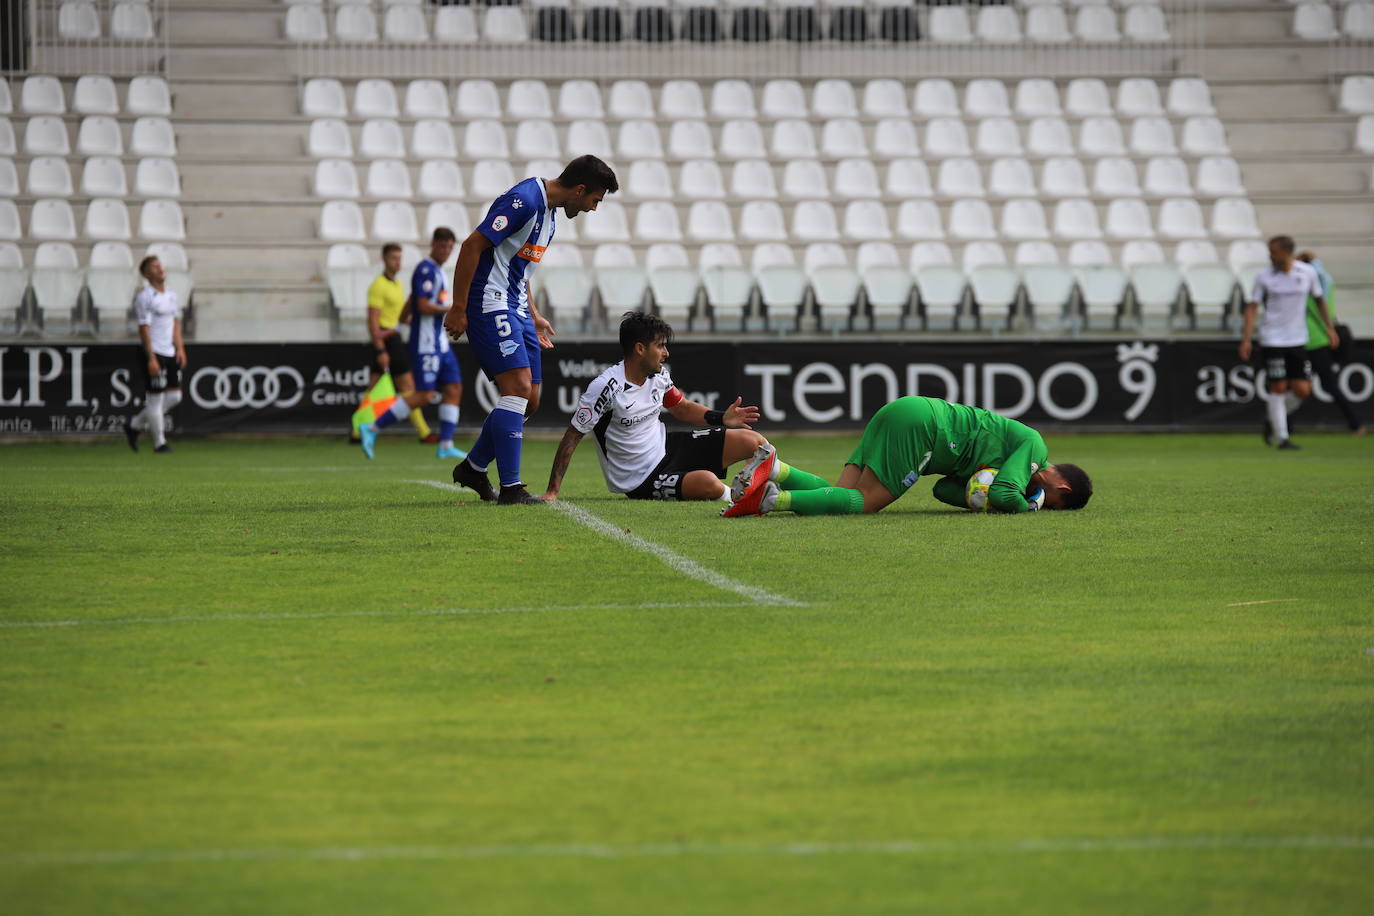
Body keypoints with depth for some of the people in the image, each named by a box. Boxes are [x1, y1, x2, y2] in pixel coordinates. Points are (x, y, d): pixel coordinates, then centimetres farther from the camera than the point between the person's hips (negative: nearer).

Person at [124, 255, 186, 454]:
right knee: (155, 398, -4)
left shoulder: (171, 295, 14)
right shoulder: (144, 297, -10)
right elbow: (144, 329, -14)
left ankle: (135, 425, 21)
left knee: (175, 396, 6)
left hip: (170, 352, 8)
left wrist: (180, 348, 12)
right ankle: (159, 442, 5)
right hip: (153, 352, -8)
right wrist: (151, 359, -18)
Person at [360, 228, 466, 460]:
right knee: (423, 395, -13)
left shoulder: (438, 271, 18)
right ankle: (372, 428, -9)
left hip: (440, 343, 10)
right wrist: (451, 309, -10)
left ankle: (446, 445, 4)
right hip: (426, 343, -10)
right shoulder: (426, 269, -13)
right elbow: (424, 306, -21)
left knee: (454, 389, 4)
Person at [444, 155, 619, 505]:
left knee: (529, 400, 8)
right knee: (518, 388, -18)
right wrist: (458, 310, -19)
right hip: (490, 304, -10)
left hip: (516, 308, 10)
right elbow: (472, 245, -20)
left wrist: (533, 316, 23)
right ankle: (510, 487, -18)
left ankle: (473, 467, 24)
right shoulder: (523, 201, -18)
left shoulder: (549, 210, 14)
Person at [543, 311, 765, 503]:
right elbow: (572, 436, -17)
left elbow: (683, 408, 18)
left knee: (753, 442, -1)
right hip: (642, 482, -8)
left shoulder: (659, 375, 0)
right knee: (709, 483, -33)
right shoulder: (605, 388, -23)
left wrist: (721, 418, 1)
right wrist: (552, 492, -19)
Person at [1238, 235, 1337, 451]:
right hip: (1272, 341, -3)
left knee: (1302, 391, -1)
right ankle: (1281, 437, 2)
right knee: (1278, 388, -6)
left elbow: (1319, 300, 14)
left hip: (1297, 341, 3)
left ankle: (1273, 421, 23)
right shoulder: (1264, 276, -4)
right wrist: (1246, 338, -11)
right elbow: (1252, 307, -2)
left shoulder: (1307, 273, 1)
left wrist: (1329, 328, 13)